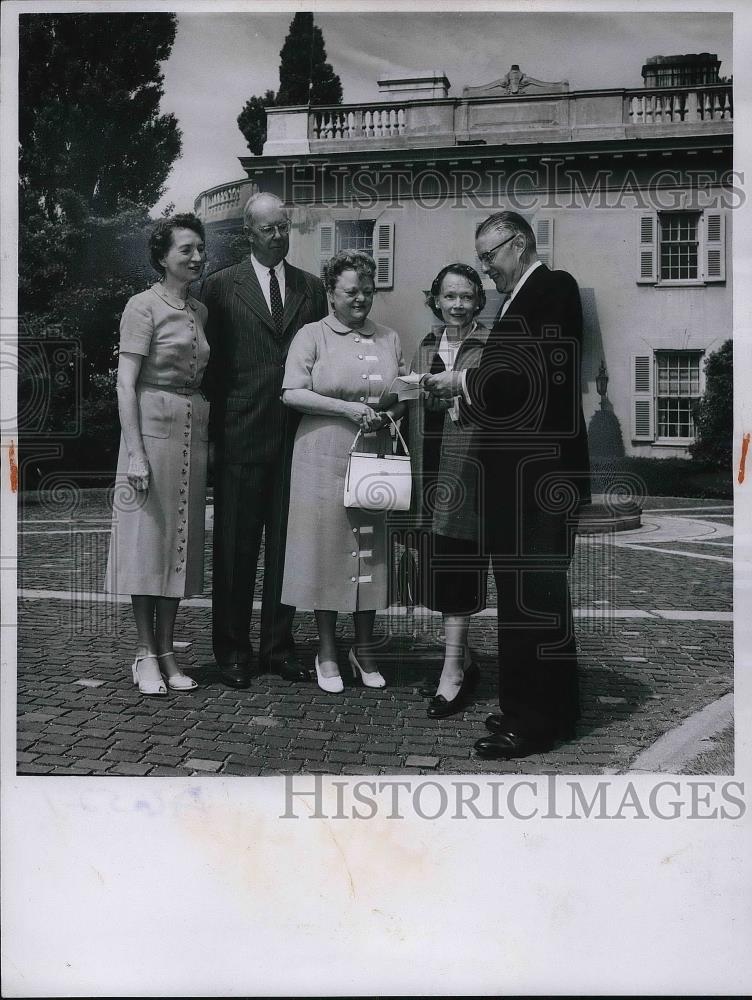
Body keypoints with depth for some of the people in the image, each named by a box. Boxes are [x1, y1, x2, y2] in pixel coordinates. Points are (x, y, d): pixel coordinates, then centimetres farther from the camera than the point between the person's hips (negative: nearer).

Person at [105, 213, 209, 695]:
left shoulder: (200, 310, 14)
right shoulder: (144, 306, -5)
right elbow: (126, 383, -11)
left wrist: (208, 439, 8)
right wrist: (135, 452, -18)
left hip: (195, 432, 7)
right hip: (154, 426, -6)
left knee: (181, 539, 8)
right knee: (148, 537, 0)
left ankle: (167, 652, 17)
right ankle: (146, 655, 11)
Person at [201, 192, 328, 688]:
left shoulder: (312, 287, 12)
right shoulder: (221, 286, 4)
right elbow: (211, 363, 3)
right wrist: (215, 428, -3)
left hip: (297, 435, 3)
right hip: (242, 436, -2)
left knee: (286, 542, 8)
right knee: (236, 546, 4)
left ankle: (279, 644, 20)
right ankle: (233, 650, 15)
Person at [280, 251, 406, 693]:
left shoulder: (390, 338, 13)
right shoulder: (312, 335, 2)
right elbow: (292, 392, -7)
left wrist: (389, 414, -5)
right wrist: (347, 408, -16)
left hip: (375, 457, 4)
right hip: (325, 456, -3)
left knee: (371, 547, 6)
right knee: (327, 544, 1)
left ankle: (365, 649, 19)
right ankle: (327, 651, 14)